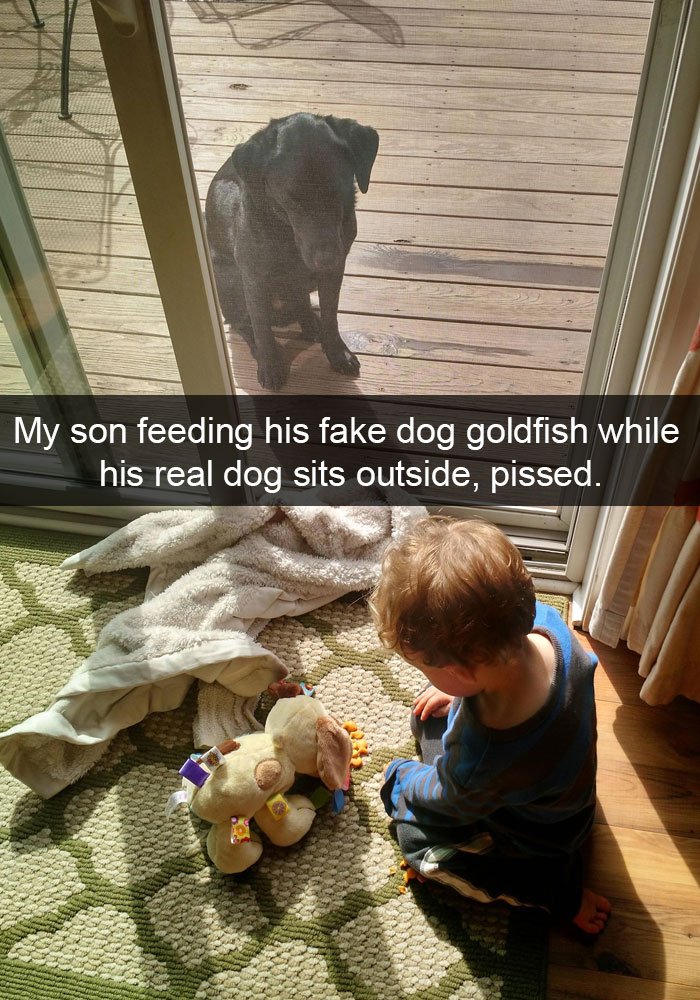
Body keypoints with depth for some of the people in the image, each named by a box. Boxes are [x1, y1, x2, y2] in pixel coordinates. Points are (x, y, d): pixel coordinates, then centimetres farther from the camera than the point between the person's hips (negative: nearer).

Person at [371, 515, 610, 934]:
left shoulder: (478, 765, -45)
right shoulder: (543, 621, -32)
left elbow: (449, 800, -18)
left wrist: (402, 779, 1)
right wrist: (462, 692, -4)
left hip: (535, 834, -6)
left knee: (416, 835, 12)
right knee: (430, 714, 12)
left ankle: (558, 888, 11)